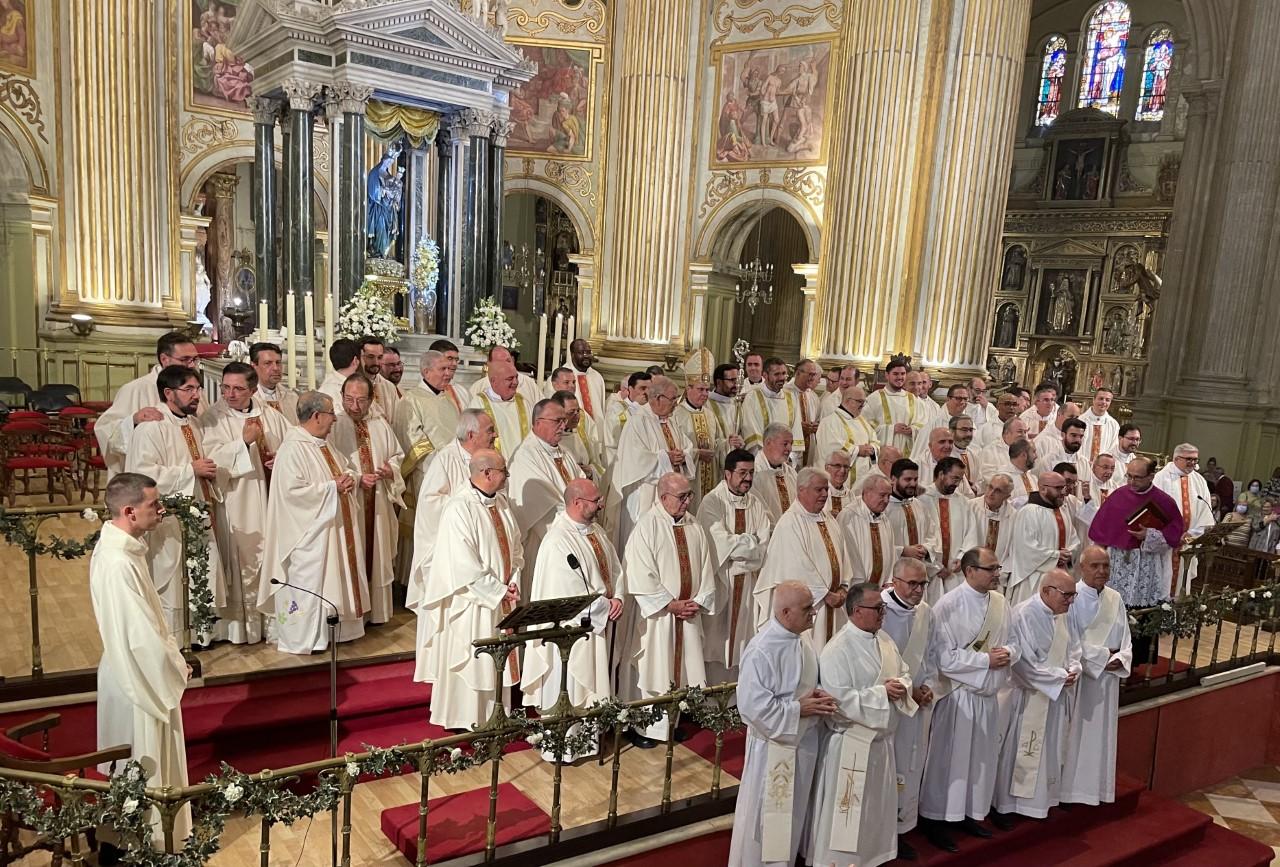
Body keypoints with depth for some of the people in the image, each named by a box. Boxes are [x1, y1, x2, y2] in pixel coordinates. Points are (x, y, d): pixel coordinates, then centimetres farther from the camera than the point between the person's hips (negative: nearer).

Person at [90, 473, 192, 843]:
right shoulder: (117, 563, -30)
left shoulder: (122, 546, 0)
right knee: (143, 770, 9)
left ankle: (149, 831, 43)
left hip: (143, 670, 10)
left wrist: (172, 657, 7)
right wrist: (177, 669, -12)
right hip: (142, 677, -10)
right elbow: (141, 639, -27)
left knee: (148, 767, 25)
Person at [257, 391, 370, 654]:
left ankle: (329, 630, 27)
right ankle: (299, 639, 9)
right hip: (309, 533, -9)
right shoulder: (292, 449, -19)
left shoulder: (325, 445, 11)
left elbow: (346, 468, 23)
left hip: (334, 529, 10)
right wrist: (332, 487, -20)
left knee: (333, 580, 15)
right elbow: (293, 490, -26)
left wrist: (349, 478, -1)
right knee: (307, 584, -2)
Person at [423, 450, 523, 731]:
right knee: (470, 660, 6)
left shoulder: (500, 502, 5)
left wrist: (513, 582, -1)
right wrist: (498, 590, -18)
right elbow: (464, 563, -23)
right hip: (473, 600, -7)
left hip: (501, 597, 8)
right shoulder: (459, 508, -20)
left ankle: (494, 712, 30)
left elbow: (515, 544, 12)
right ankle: (465, 719, 21)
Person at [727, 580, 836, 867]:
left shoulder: (801, 642, -1)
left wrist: (817, 697, -9)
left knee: (793, 812, 22)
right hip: (773, 747, -8)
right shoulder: (761, 650, -26)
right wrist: (799, 709, -22)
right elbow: (753, 705, -25)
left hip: (803, 742, 8)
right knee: (765, 815, 8)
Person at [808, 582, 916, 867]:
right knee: (847, 812, 4)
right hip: (851, 743, -8)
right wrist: (882, 693, -24)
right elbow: (840, 700, -26)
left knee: (877, 807, 21)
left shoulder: (884, 639, 4)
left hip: (881, 739, 8)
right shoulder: (837, 650, -22)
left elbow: (904, 673, 11)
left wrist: (901, 686, -13)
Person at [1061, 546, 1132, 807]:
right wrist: (1103, 655, -14)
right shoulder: (1071, 597, -13)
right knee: (1074, 733, 2)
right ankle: (1068, 787, 11)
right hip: (1077, 676, -6)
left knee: (1100, 732, 12)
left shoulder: (1115, 599, 6)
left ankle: (1096, 786, 23)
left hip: (1107, 679, 6)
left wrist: (1120, 659, -12)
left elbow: (1125, 639, 7)